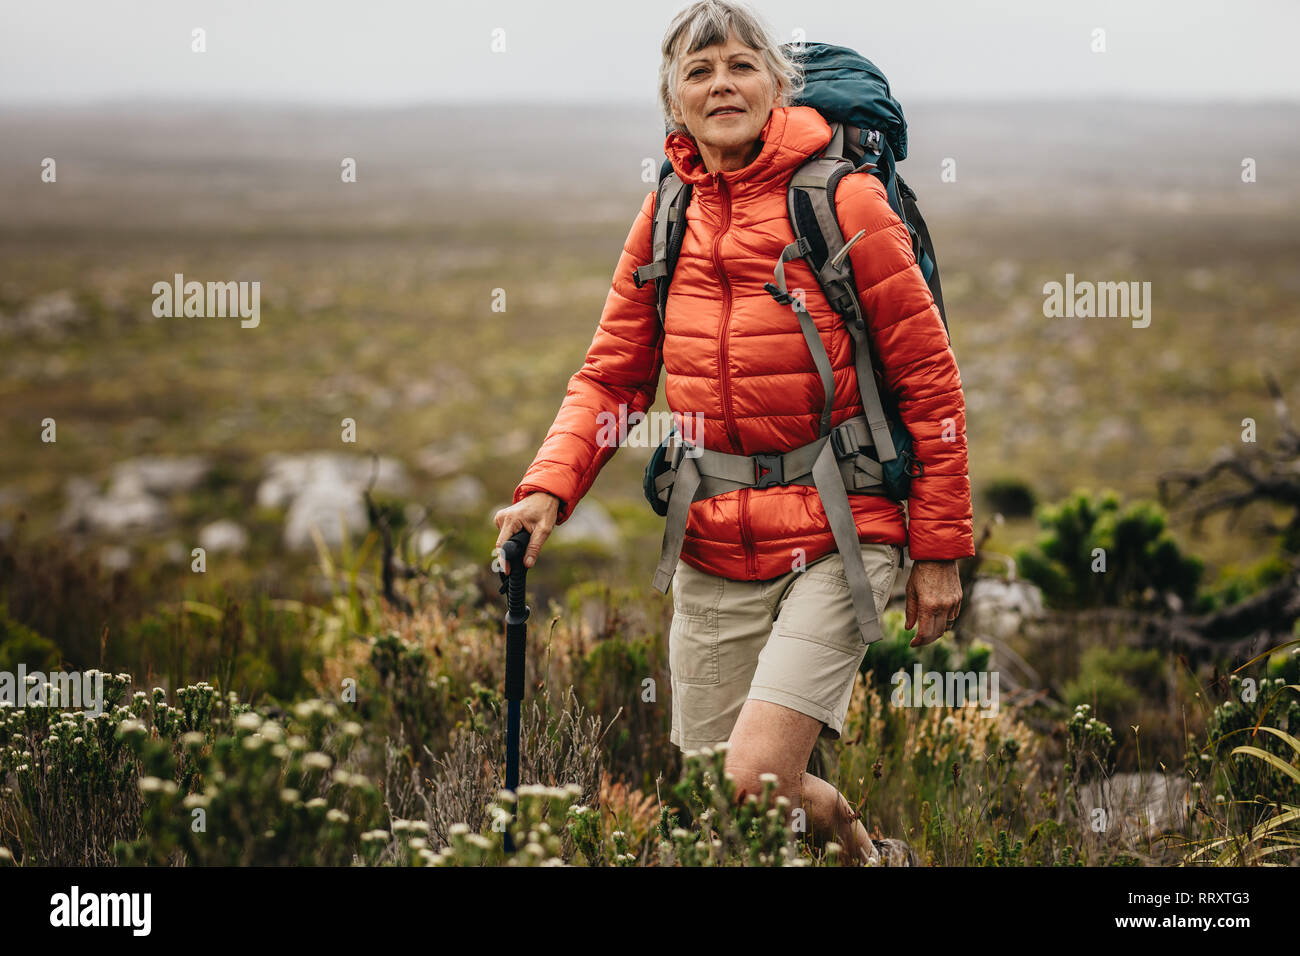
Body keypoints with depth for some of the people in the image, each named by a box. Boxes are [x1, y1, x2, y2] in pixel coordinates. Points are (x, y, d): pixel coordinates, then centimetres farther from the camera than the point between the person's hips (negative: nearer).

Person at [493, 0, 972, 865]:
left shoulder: (842, 200, -6)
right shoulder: (664, 218, 9)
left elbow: (928, 379, -4)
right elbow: (613, 376, 13)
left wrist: (940, 548, -5)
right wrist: (548, 489, -5)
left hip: (834, 538, -5)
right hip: (712, 552, 5)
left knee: (754, 782, -17)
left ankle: (850, 842, 14)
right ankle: (856, 839, 36)